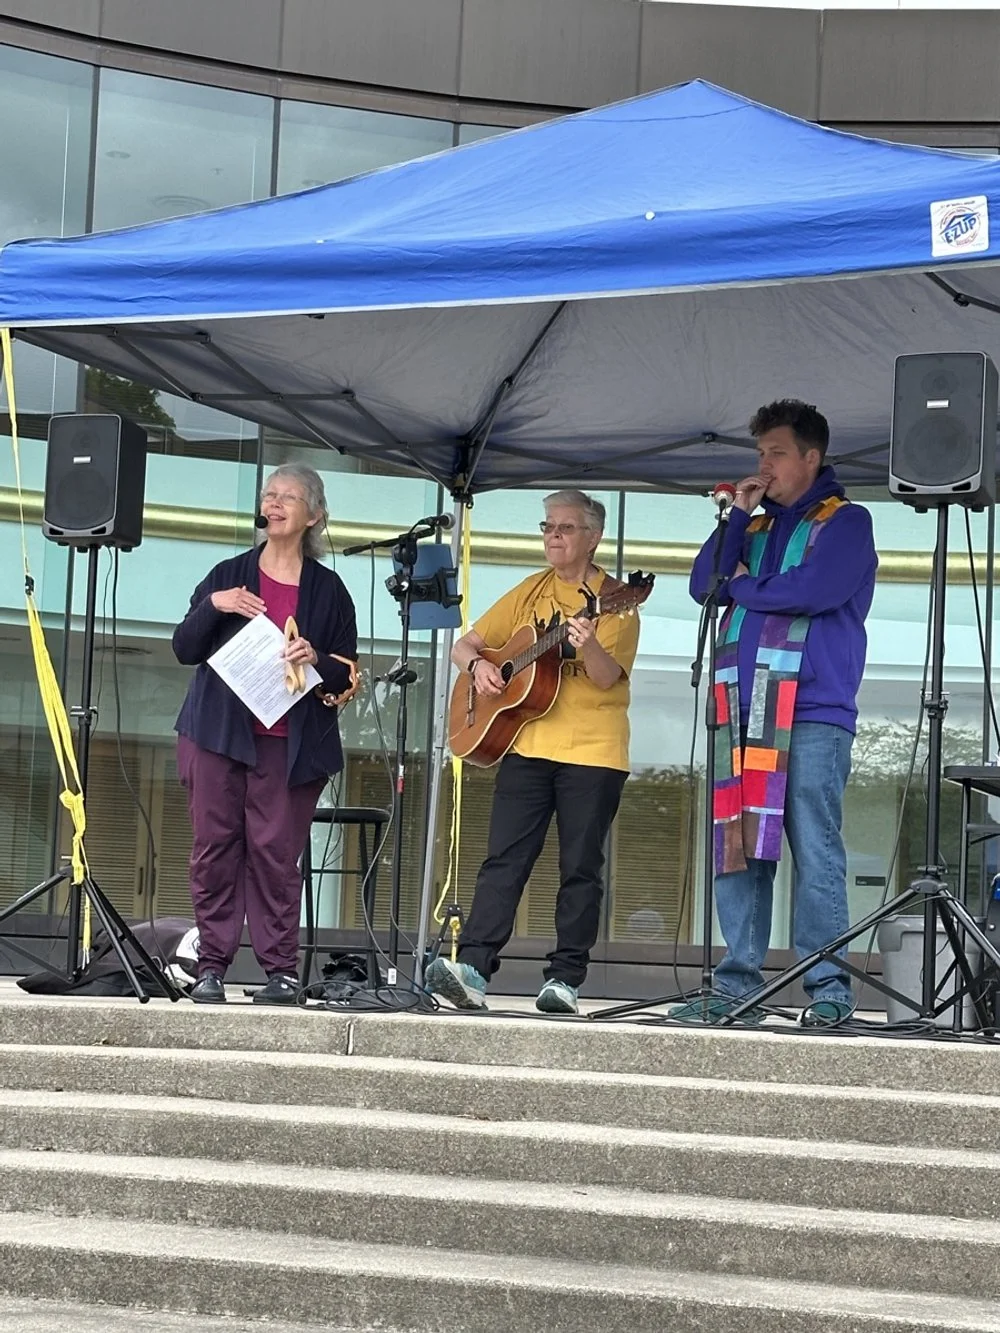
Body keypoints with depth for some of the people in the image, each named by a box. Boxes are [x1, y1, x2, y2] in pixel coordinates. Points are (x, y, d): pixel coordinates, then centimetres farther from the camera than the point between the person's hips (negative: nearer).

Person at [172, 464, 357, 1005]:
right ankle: (212, 965, 3)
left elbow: (346, 677, 7)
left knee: (275, 850, -7)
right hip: (219, 732, 2)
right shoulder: (228, 575, 13)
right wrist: (213, 607, -8)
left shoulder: (328, 590, 8)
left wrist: (317, 660, -14)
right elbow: (184, 650, 8)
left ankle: (280, 969, -3)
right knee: (215, 846, -1)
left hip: (290, 741, -2)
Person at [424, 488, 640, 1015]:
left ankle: (564, 978, 6)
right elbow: (464, 645, 17)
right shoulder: (530, 593, 14)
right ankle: (472, 968, -13)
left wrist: (588, 646, -33)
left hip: (593, 752, -3)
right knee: (504, 859, -6)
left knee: (580, 868, 0)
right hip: (527, 742, 4)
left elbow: (607, 678, -13)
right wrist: (477, 665, -5)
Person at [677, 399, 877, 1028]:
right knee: (738, 848, 1)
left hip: (813, 714, -6)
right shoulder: (756, 529, 26)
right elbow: (704, 584, 13)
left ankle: (829, 989, -7)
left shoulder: (845, 521, 5)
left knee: (815, 850, -9)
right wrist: (738, 516, 7)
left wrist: (743, 587, 2)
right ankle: (738, 986, 4)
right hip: (745, 711, 6)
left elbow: (814, 590, -12)